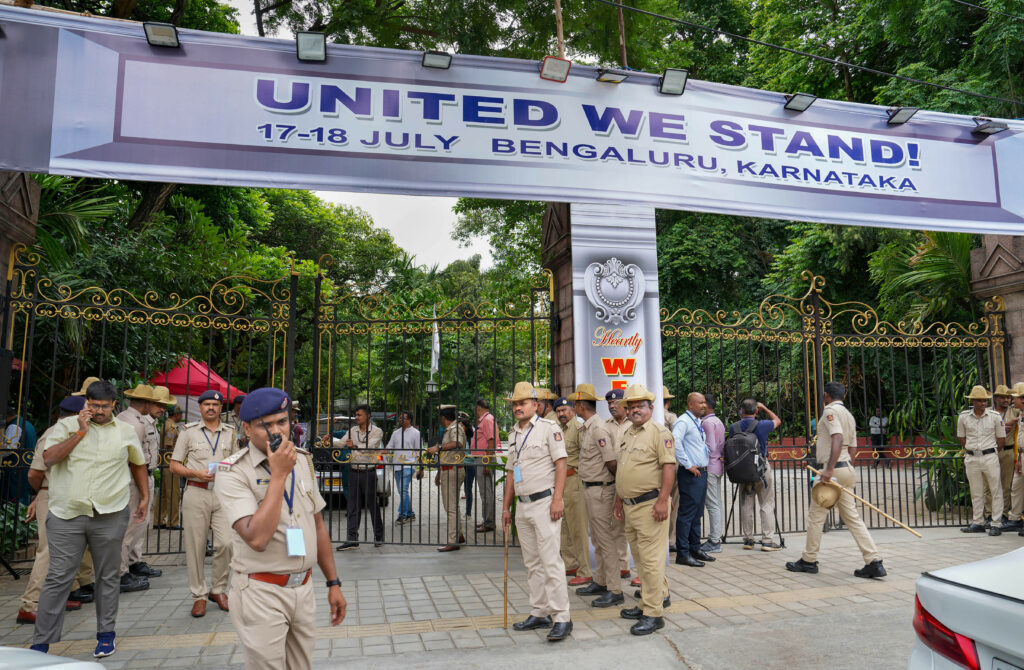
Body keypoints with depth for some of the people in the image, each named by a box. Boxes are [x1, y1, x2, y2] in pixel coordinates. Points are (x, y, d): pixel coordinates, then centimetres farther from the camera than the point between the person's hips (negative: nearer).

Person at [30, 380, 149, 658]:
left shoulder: (126, 431, 8)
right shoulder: (67, 425, 5)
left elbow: (138, 463, 20)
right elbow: (49, 458, -10)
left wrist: (144, 497, 19)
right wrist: (80, 432, -12)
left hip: (110, 516, 1)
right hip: (67, 515, -1)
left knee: (108, 577, 9)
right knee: (58, 578, 0)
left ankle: (106, 634, 23)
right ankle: (41, 643, 10)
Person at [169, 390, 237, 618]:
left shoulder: (230, 432, 13)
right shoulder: (188, 431, 7)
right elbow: (174, 465, 5)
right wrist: (196, 473, -11)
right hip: (196, 492, -1)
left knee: (226, 543, -7)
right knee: (195, 546, 1)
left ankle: (218, 589, 13)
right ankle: (199, 595, 13)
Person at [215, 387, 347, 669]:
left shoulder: (302, 460, 7)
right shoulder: (233, 471, -13)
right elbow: (256, 538, -26)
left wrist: (333, 583, 13)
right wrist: (278, 475, -22)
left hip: (303, 589, 6)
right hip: (261, 595, -6)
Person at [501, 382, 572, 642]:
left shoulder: (549, 428, -6)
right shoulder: (514, 434, 16)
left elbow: (561, 463, -11)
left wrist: (557, 499, -19)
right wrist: (506, 507, 18)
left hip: (544, 503, -8)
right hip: (522, 506, 8)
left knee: (551, 561, -9)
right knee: (532, 563, 12)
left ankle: (561, 618, -3)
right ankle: (540, 614, 21)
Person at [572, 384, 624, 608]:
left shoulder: (599, 428, -20)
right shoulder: (587, 428, 12)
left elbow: (612, 462, -22)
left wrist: (619, 481, -7)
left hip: (600, 489, -10)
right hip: (589, 488, 10)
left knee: (606, 539, -4)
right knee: (597, 539, 18)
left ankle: (615, 591, 4)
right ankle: (600, 583, 30)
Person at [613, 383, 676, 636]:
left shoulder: (659, 432, -9)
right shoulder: (627, 434, 16)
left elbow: (668, 466, -16)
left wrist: (663, 501, -22)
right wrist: (619, 500, 20)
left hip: (651, 504, -9)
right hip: (630, 505, 9)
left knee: (651, 559, -6)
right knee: (640, 557, 17)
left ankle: (653, 613, 2)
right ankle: (659, 595, 34)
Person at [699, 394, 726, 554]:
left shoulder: (707, 422, -14)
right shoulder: (719, 421, 16)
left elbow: (710, 448, -19)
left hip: (709, 467, -10)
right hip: (718, 465, 10)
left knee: (712, 505, -6)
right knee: (718, 503, 12)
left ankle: (714, 541, -3)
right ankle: (716, 537, 18)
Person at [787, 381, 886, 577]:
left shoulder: (831, 410, -10)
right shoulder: (849, 415, 18)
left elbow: (837, 438, -24)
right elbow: (850, 446, 19)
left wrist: (830, 469, -30)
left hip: (834, 469, -9)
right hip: (847, 468, 9)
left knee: (816, 516, 2)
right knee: (852, 517, 8)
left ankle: (808, 561, 11)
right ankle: (874, 562, 2)